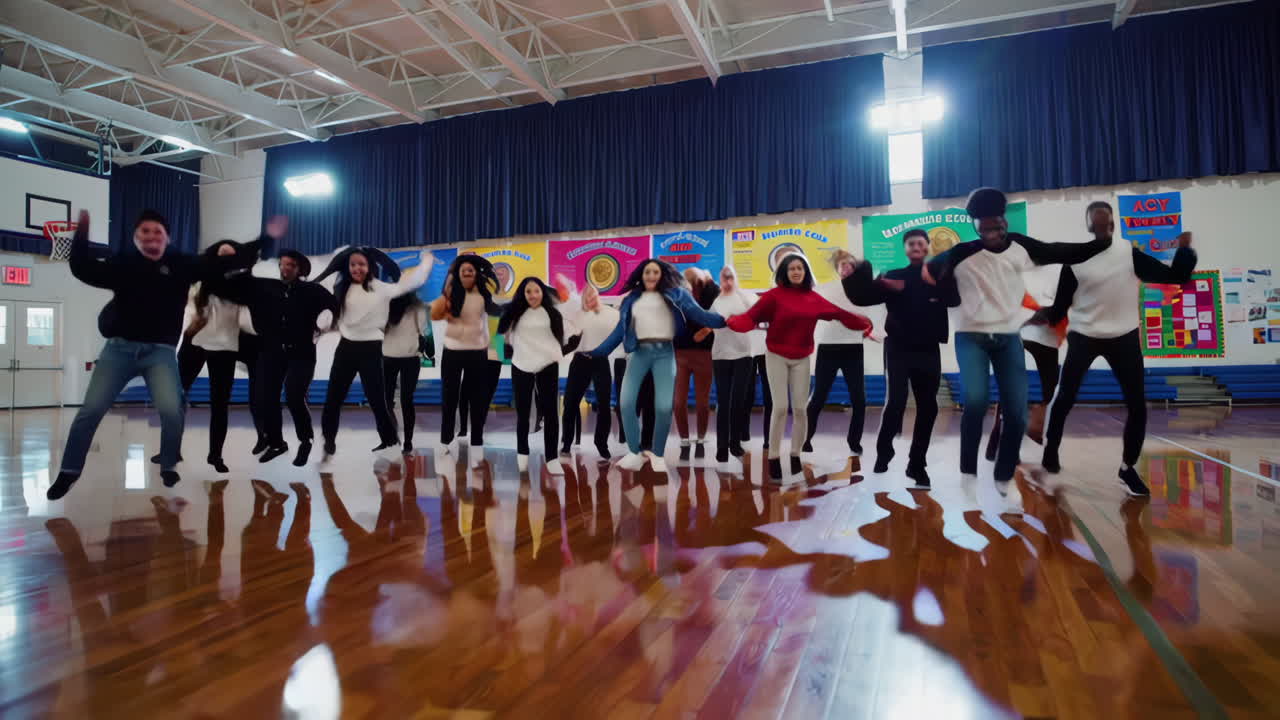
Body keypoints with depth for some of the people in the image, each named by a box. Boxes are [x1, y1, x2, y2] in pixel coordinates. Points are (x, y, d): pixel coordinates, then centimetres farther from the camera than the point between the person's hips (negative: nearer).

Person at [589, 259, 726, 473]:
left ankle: (657, 454, 8)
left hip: (664, 352, -2)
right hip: (639, 352, 2)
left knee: (664, 406, -13)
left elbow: (699, 314, 3)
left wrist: (727, 320, -11)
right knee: (626, 401, -11)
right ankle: (635, 453, 5)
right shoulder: (632, 299, 18)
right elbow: (620, 330, 20)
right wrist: (596, 352, 17)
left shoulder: (675, 294, 11)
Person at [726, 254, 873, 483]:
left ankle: (796, 455, 20)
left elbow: (838, 313, 6)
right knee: (780, 407, -6)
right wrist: (732, 322, -37)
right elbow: (751, 316, -18)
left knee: (800, 408, 2)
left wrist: (864, 324, 3)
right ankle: (774, 459, 6)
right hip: (777, 357, -3)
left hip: (801, 360, 3)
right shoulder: (774, 295, -9)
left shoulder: (813, 298, 2)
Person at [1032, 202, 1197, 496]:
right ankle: (1050, 449, 19)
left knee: (1137, 405, 1)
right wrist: (1044, 316, -18)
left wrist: (1184, 249, -16)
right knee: (1064, 398, -4)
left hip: (1124, 336, 2)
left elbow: (1175, 276, -1)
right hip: (1084, 336, -2)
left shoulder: (1129, 253, 0)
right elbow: (1061, 304, -2)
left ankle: (1127, 468, 17)